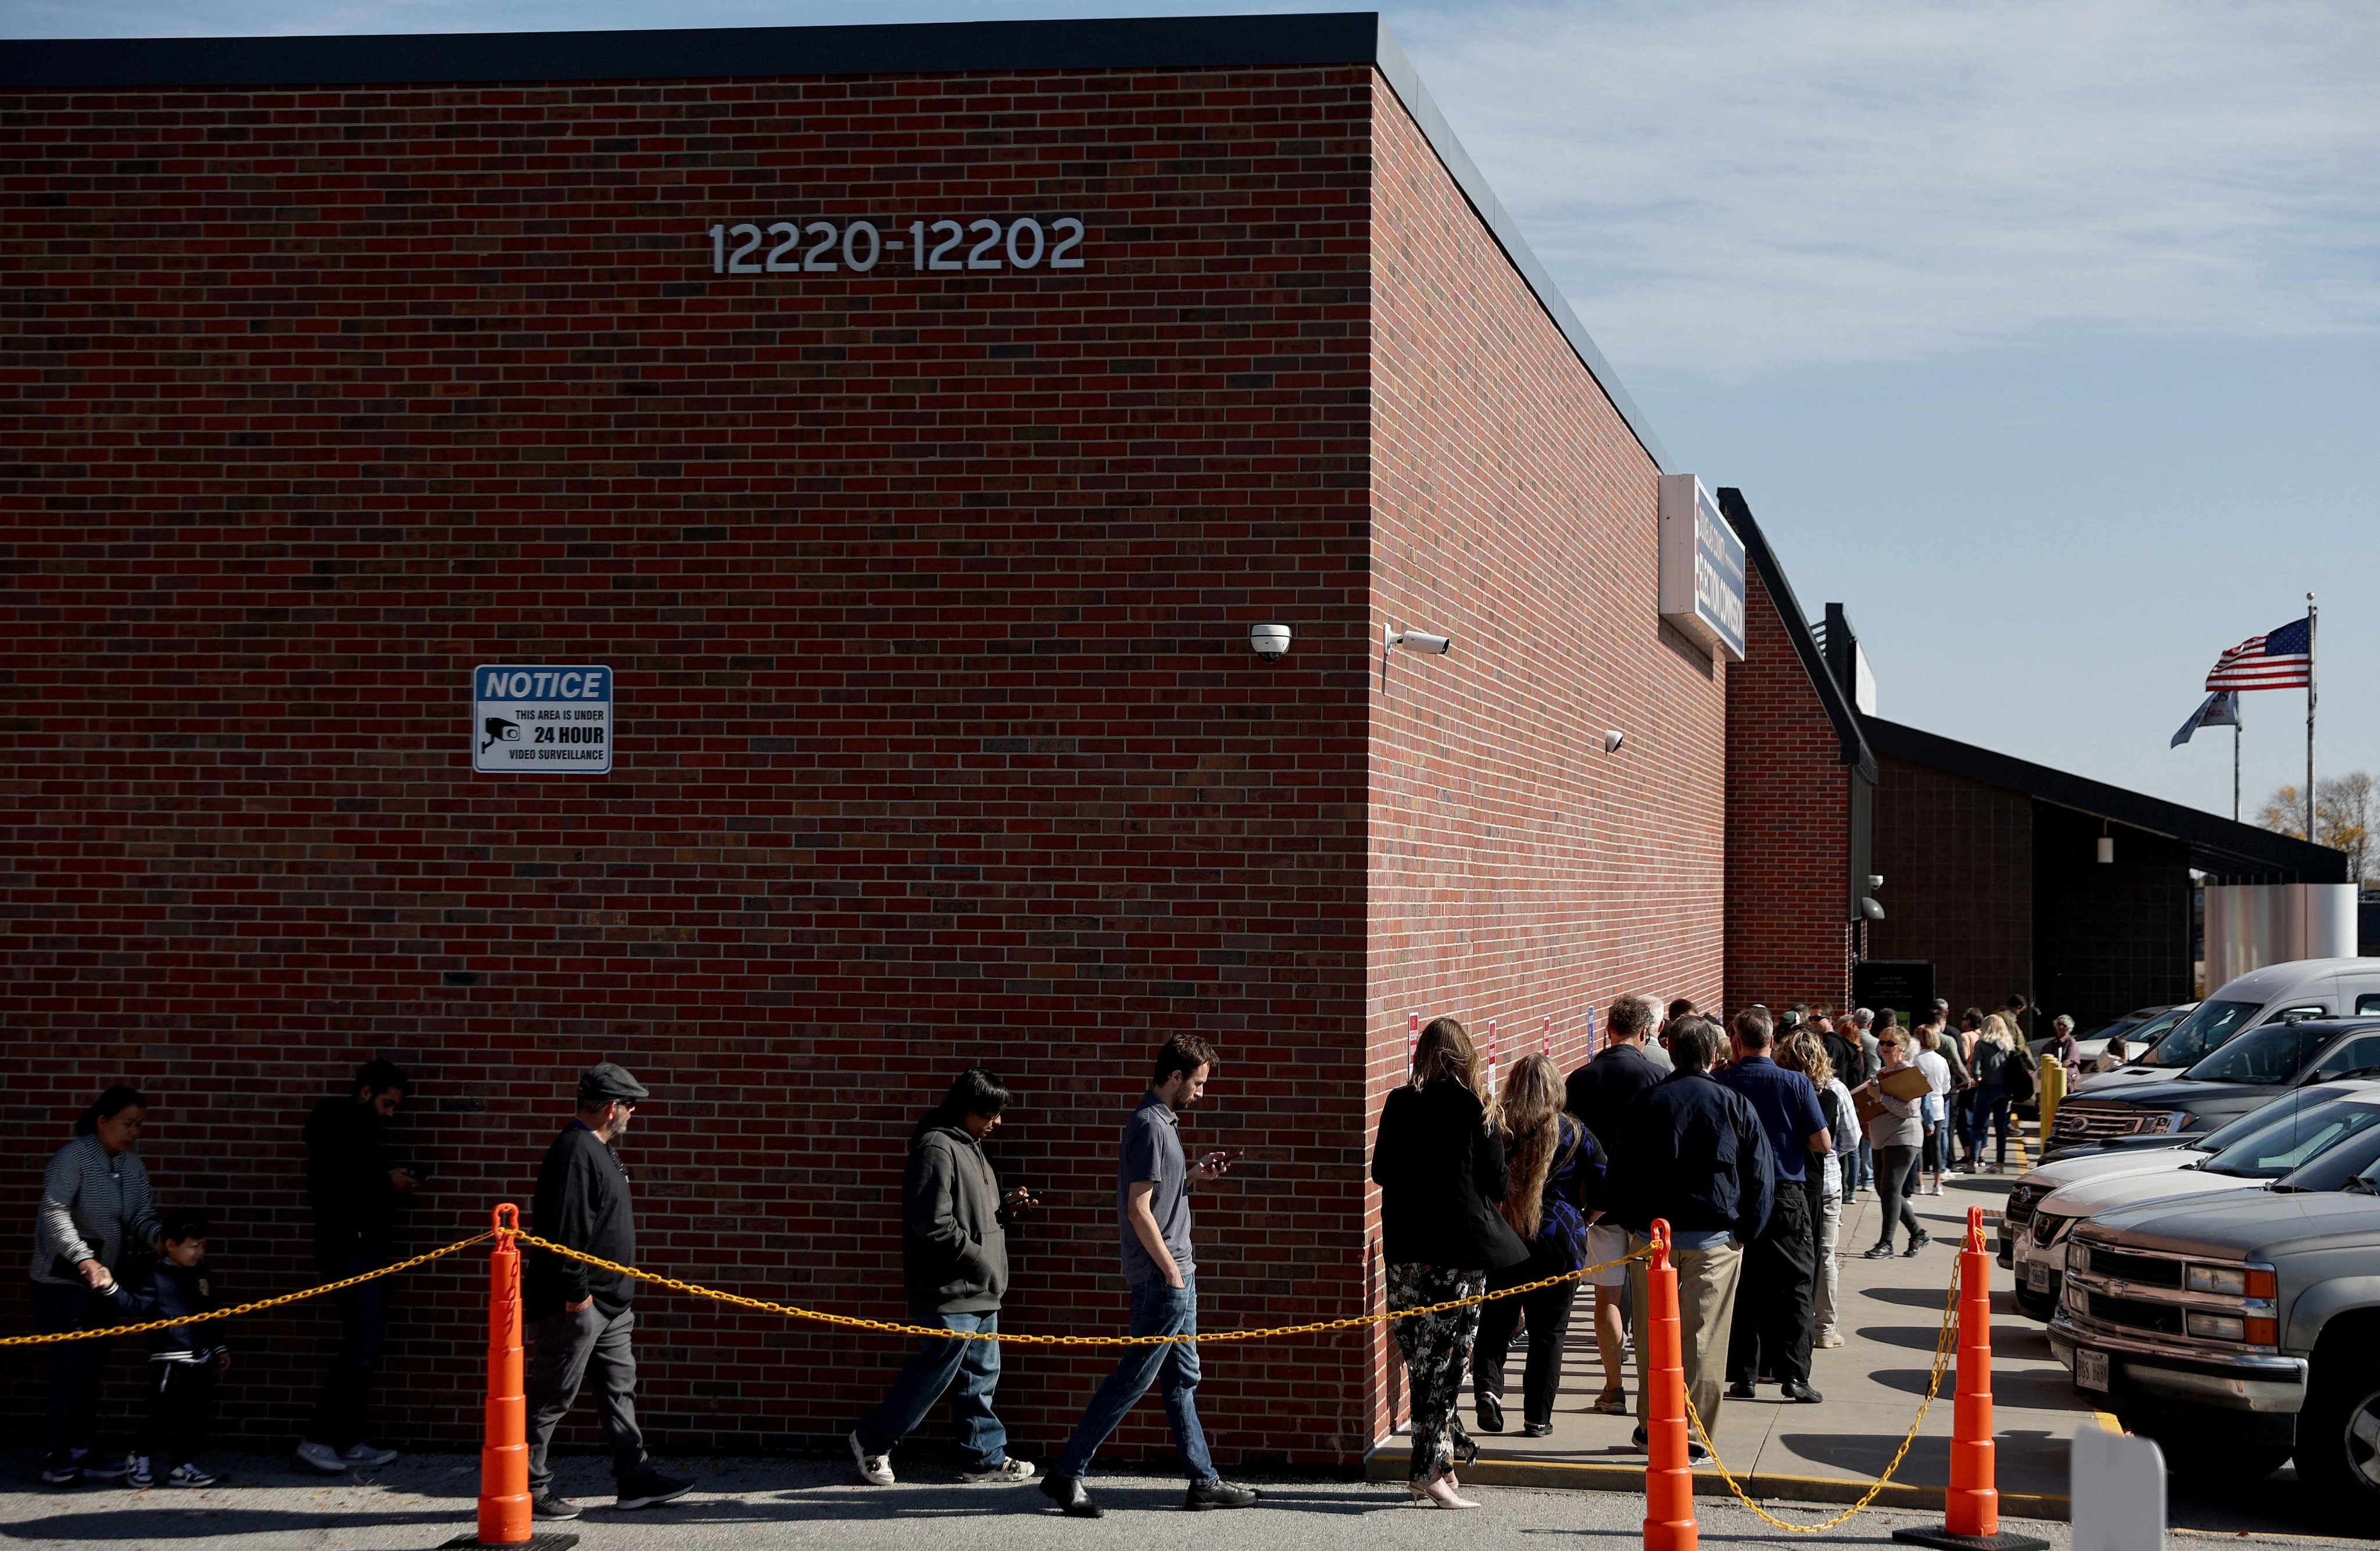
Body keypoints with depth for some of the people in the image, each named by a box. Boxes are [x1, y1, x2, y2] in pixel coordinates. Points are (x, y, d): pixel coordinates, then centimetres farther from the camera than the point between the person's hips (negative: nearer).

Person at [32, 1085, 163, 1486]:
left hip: (104, 1280, 7)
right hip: (63, 1282, -7)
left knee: (92, 1367, 10)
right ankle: (57, 1457, -3)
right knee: (71, 1367, -9)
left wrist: (161, 1238, -21)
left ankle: (81, 1451, 18)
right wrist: (85, 1261, -39)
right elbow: (55, 1212, -27)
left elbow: (141, 1217, 2)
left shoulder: (132, 1165, 8)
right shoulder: (73, 1158, -15)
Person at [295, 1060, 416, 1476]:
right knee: (363, 1345, -12)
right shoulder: (334, 1122, -10)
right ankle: (316, 1439, -7)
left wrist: (393, 1183, 6)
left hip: (369, 1249, 10)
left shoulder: (363, 1128, 18)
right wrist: (384, 1182, -14)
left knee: (367, 1346, 10)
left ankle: (348, 1442, 14)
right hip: (348, 1250, -10)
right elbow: (327, 1187, -21)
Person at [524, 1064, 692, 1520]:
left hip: (609, 1302, 11)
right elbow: (566, 1229, -24)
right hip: (576, 1304, -11)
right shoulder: (575, 1151, -18)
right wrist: (576, 1293, -23)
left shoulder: (598, 1150, 15)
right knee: (552, 1398, -2)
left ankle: (636, 1478, 20)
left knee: (619, 1389, 14)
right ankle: (529, 1487, 5)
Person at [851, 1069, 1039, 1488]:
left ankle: (985, 1457, 20)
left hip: (980, 1294, 10)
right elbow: (934, 1223, -22)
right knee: (932, 1374, -3)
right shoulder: (936, 1148, -16)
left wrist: (1006, 1208, 5)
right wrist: (978, 1258, -16)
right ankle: (872, 1442, 11)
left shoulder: (970, 1147, 16)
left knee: (981, 1375, 13)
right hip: (949, 1293, -10)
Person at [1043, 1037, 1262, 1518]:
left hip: (1175, 1273, 10)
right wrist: (1172, 1272, -16)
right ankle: (1068, 1473, -1)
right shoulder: (1151, 1127, -17)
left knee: (1182, 1379, 12)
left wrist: (1193, 1174, 10)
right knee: (1134, 1378, -6)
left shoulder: (1161, 1122, 13)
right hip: (1163, 1278, -10)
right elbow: (1140, 1212, -20)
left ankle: (1204, 1481, 17)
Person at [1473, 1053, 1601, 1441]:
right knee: (1548, 1331, 9)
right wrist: (1579, 1218, 15)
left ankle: (1488, 1387, -8)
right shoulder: (1575, 1134, -4)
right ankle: (1537, 1418, 9)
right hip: (1557, 1245, -1)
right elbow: (1603, 1191, -3)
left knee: (1495, 1321, 14)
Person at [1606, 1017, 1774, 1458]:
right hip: (1714, 1240, -1)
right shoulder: (1736, 1106, -1)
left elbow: (1620, 1171, 2)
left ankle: (1652, 1426, 20)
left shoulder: (1646, 1104, 0)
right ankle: (1695, 1436, 2)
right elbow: (1761, 1175, 1)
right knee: (1702, 1340, 2)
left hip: (1652, 1236, 1)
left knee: (1651, 1339, 12)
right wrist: (1745, 1232, 8)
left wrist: (1631, 1224, 11)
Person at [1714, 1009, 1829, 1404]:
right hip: (1787, 1196, -1)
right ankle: (1794, 1375, 0)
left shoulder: (1721, 1084, -4)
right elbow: (1823, 1144, -6)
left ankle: (1743, 1375, 7)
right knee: (1794, 1286, 5)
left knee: (1742, 1287, 8)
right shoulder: (1796, 1083, -7)